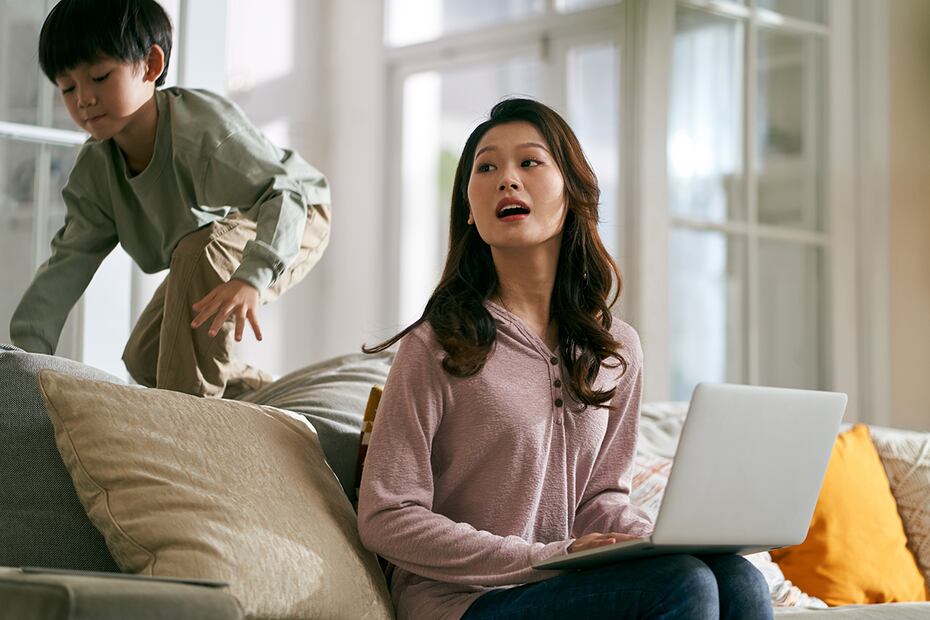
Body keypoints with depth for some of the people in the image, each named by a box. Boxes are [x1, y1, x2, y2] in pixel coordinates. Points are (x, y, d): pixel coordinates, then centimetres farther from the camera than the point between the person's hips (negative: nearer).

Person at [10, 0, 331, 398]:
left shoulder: (203, 129, -39)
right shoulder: (95, 170, -16)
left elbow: (287, 192, -44)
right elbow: (68, 263, -14)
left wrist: (251, 276, -61)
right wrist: (26, 351, -24)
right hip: (215, 236, 8)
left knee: (199, 253, -38)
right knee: (143, 357, 7)